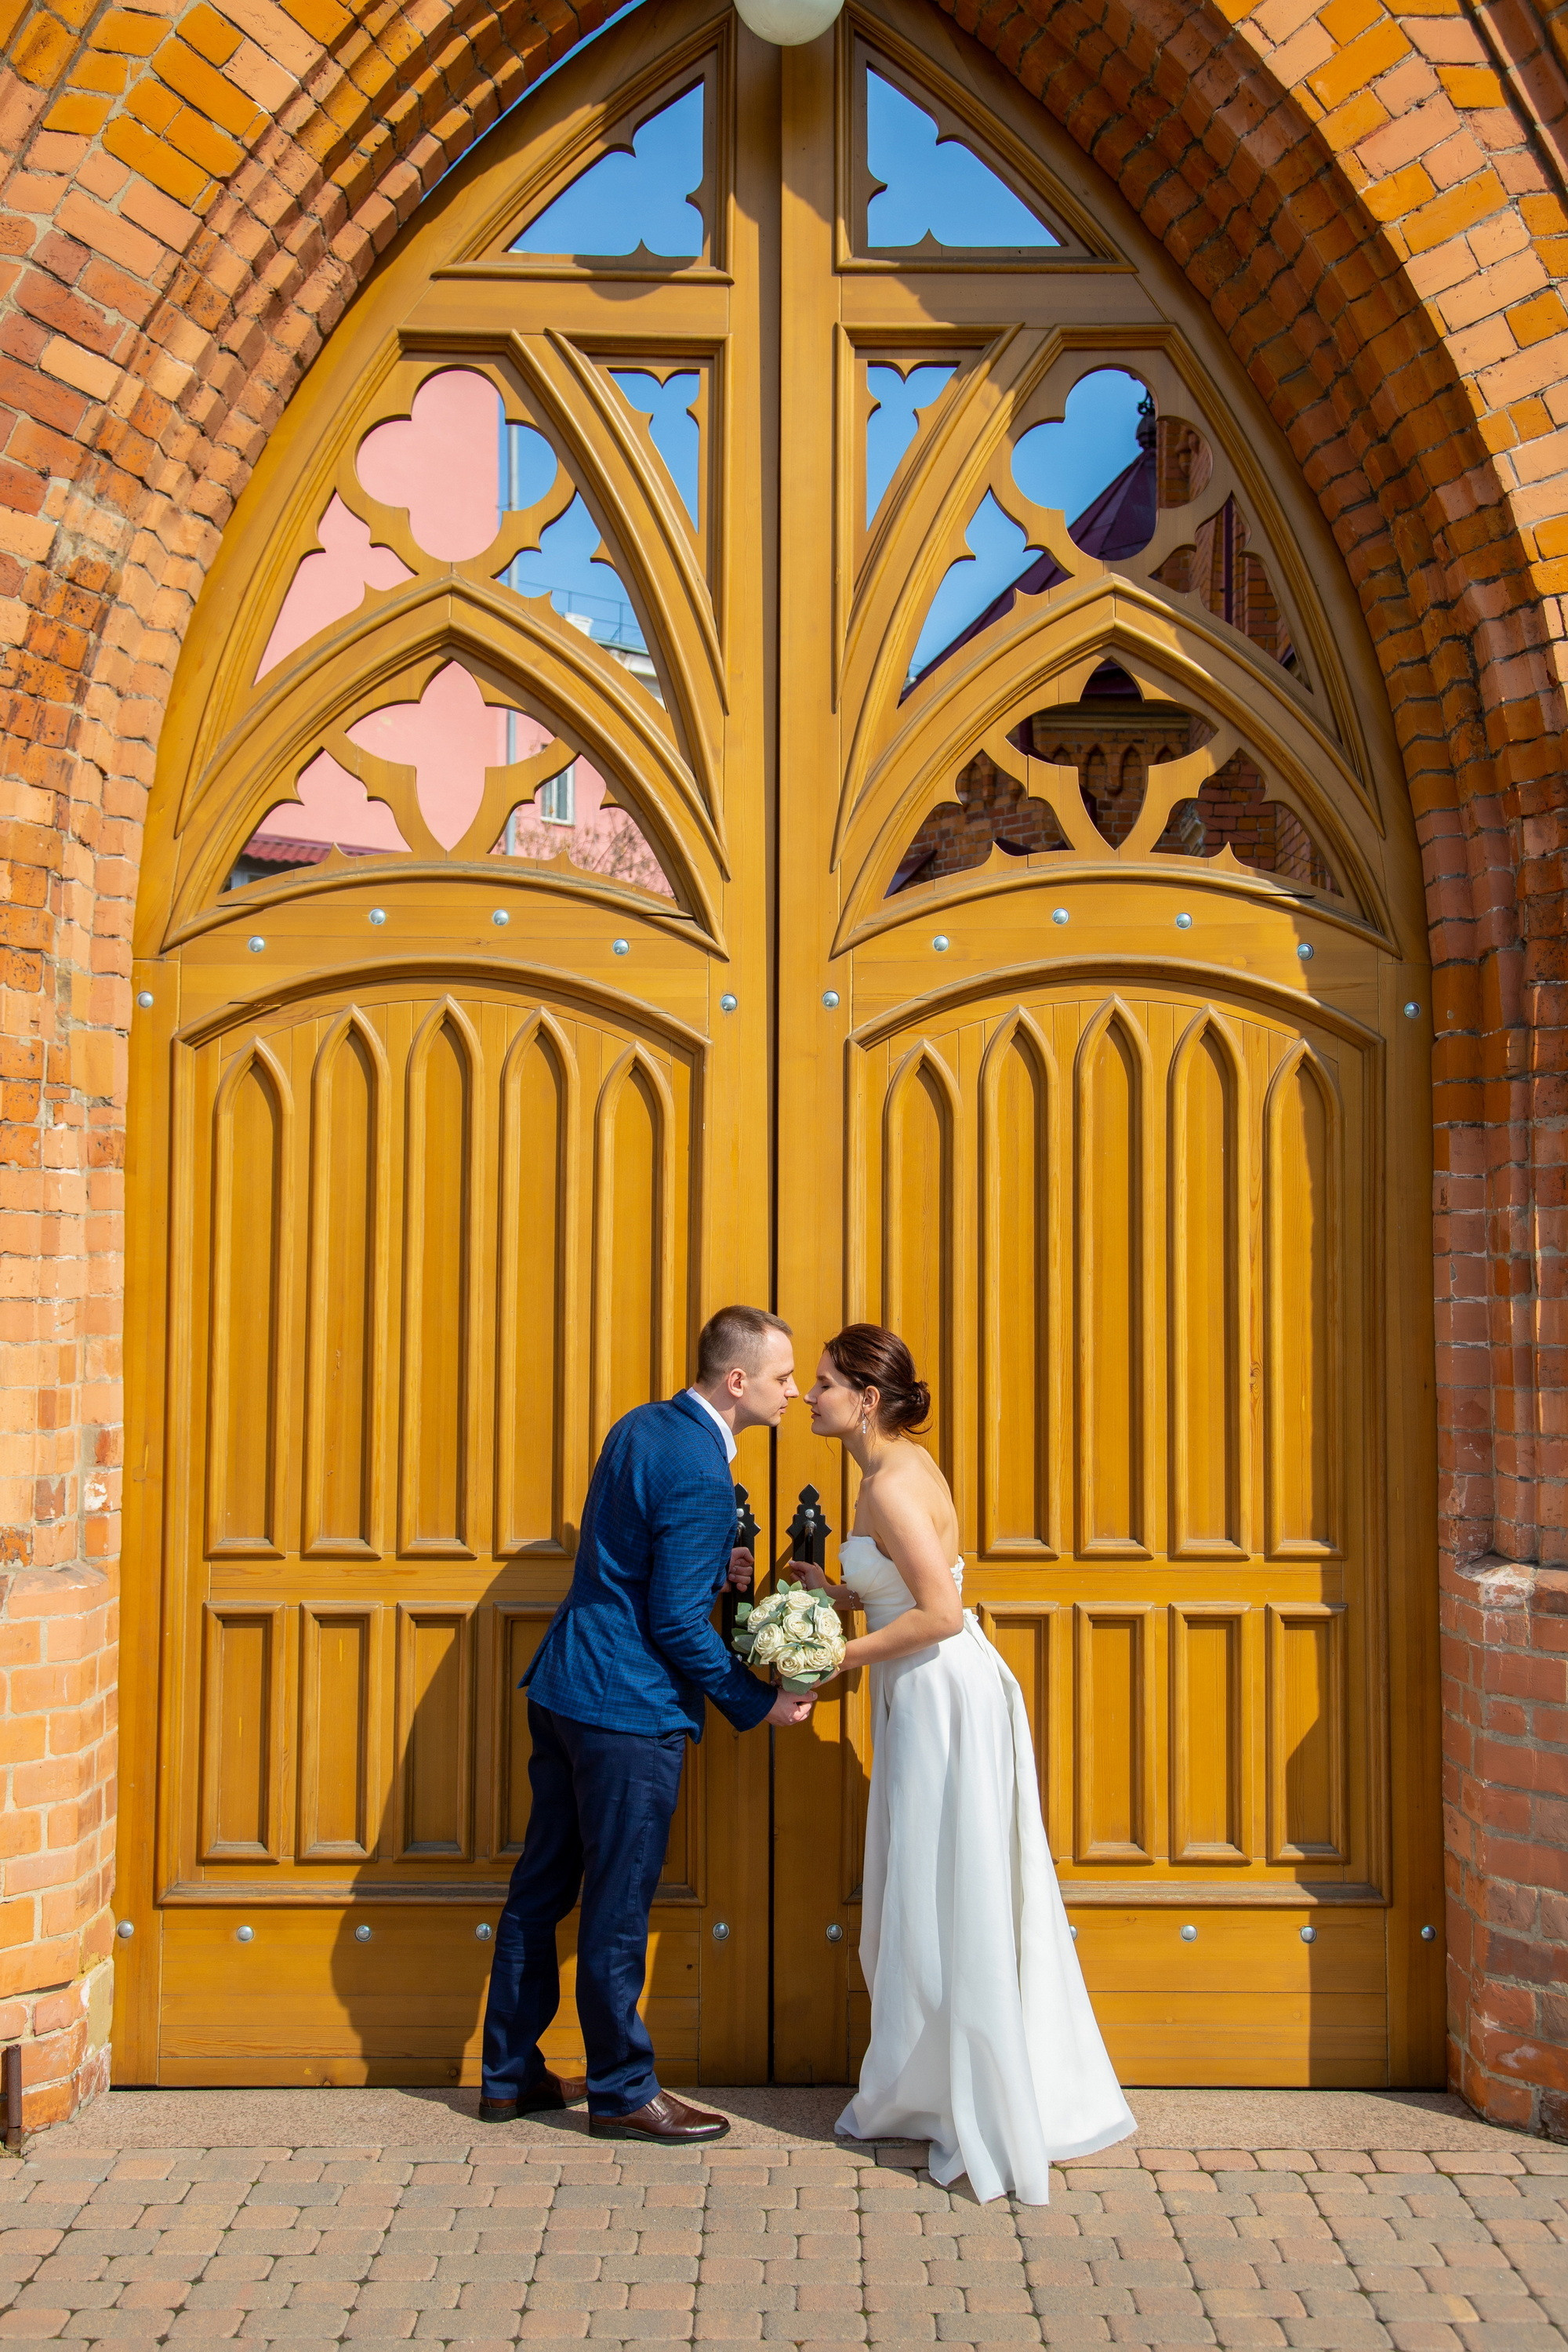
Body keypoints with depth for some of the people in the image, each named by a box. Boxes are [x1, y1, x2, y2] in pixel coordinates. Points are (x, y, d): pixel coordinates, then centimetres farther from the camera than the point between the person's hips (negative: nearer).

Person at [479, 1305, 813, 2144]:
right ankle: (622, 2090, 20)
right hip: (627, 1709, -9)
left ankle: (510, 2074, 29)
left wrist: (710, 1566, 10)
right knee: (617, 1907, 5)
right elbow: (677, 1622, -19)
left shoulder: (642, 1426, 7)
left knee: (541, 1885, 17)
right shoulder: (700, 1476, -21)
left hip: (563, 1687, 9)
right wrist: (758, 1704, -9)